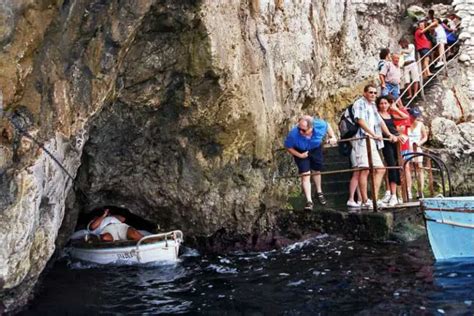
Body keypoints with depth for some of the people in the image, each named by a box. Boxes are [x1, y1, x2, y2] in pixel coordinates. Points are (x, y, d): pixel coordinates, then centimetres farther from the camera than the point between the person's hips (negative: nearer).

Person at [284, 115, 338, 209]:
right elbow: (288, 146, -21)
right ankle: (309, 201, -5)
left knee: (316, 171, 21)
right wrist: (299, 155, -26)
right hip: (301, 152, -3)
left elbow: (327, 126, -8)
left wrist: (333, 137, -15)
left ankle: (319, 192, 47)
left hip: (316, 149, 3)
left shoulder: (320, 125, -34)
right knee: (305, 175, -13)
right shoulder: (293, 134, -39)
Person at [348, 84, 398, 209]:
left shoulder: (372, 106, 25)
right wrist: (374, 134, -23)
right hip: (362, 139, -9)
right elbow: (360, 121, -15)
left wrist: (389, 134, 7)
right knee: (365, 169, -15)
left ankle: (375, 199, 7)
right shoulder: (359, 104, -1)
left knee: (380, 169, 5)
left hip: (372, 142, 9)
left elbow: (380, 121, 21)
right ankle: (365, 201, -14)